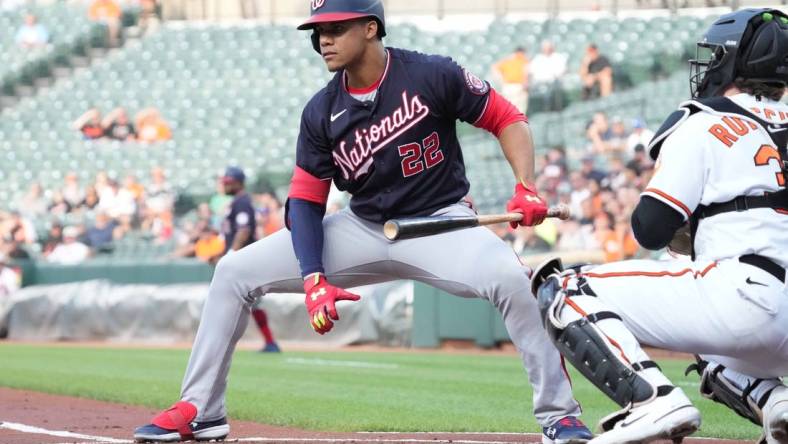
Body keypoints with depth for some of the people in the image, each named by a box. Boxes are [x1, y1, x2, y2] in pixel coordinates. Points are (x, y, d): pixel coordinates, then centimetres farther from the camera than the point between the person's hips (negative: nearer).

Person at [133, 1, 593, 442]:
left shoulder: (431, 76, -14)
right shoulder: (322, 113, -4)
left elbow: (507, 119, -6)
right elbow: (305, 201, -2)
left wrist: (527, 188, -23)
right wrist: (314, 280, -17)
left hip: (439, 222, -4)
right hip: (363, 229, 5)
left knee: (510, 277, -36)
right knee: (235, 271, -2)